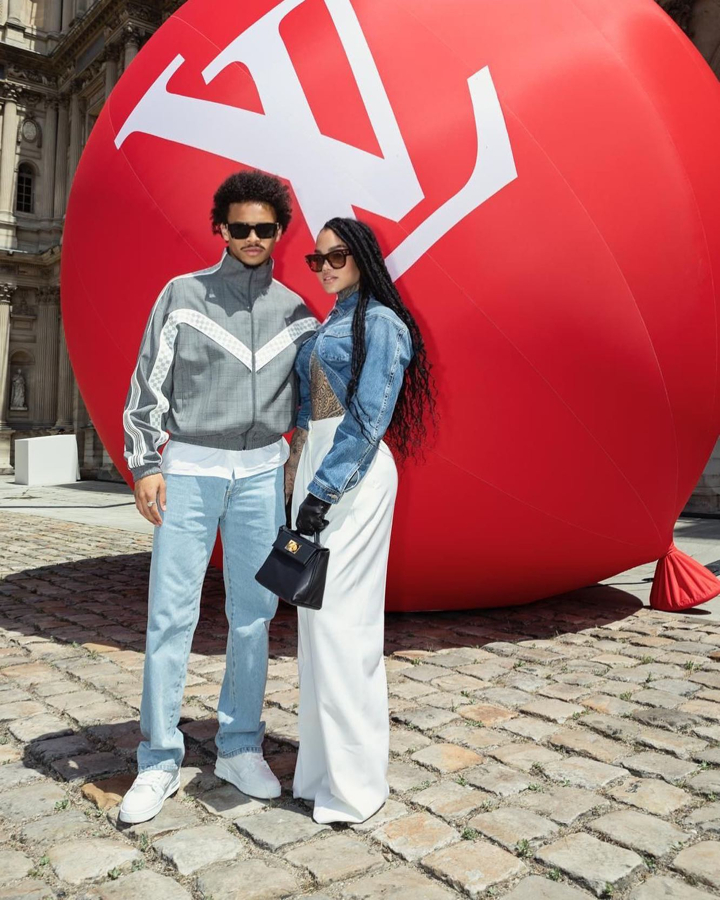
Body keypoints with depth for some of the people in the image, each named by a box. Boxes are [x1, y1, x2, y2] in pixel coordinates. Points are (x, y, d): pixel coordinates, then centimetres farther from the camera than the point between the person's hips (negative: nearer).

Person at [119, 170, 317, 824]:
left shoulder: (295, 311, 10)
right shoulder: (183, 295, 3)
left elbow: (309, 399, 16)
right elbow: (148, 385, 1)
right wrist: (145, 464, -6)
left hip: (261, 472, 2)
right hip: (188, 469, -2)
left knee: (254, 613, 5)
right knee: (172, 613, -2)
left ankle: (240, 747, 21)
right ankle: (161, 760, 12)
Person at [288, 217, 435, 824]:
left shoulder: (380, 323, -7)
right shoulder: (330, 325, 20)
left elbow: (369, 417, -16)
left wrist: (323, 489, -20)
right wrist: (306, 479, 14)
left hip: (353, 476, -9)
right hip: (317, 466, 9)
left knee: (337, 615, -9)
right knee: (318, 614, 11)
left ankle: (354, 783, 3)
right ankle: (324, 765, 23)